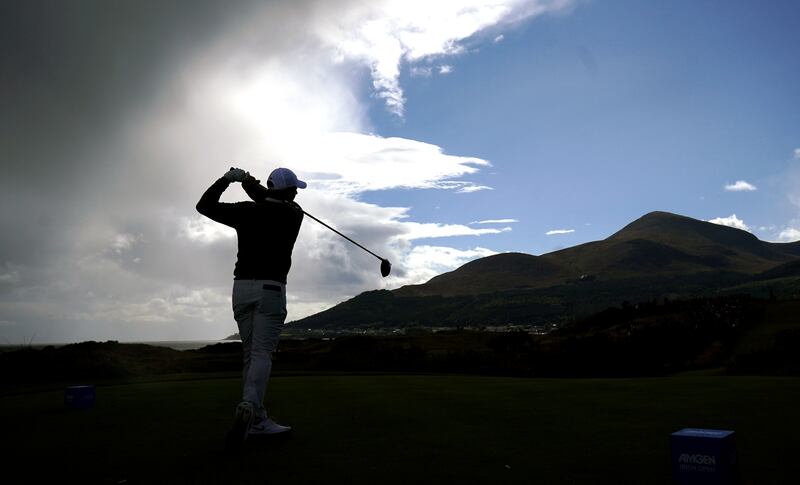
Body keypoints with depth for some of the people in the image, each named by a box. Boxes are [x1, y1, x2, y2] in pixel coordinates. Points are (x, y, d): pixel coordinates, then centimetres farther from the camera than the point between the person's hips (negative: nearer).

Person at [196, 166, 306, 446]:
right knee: (262, 353, -8)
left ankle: (258, 420, 9)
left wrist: (226, 179, 16)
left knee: (251, 353, 10)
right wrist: (251, 184, 20)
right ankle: (249, 408, -31)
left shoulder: (246, 211, 6)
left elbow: (204, 206, 14)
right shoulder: (294, 214, 4)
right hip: (271, 288, -3)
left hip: (242, 286, 4)